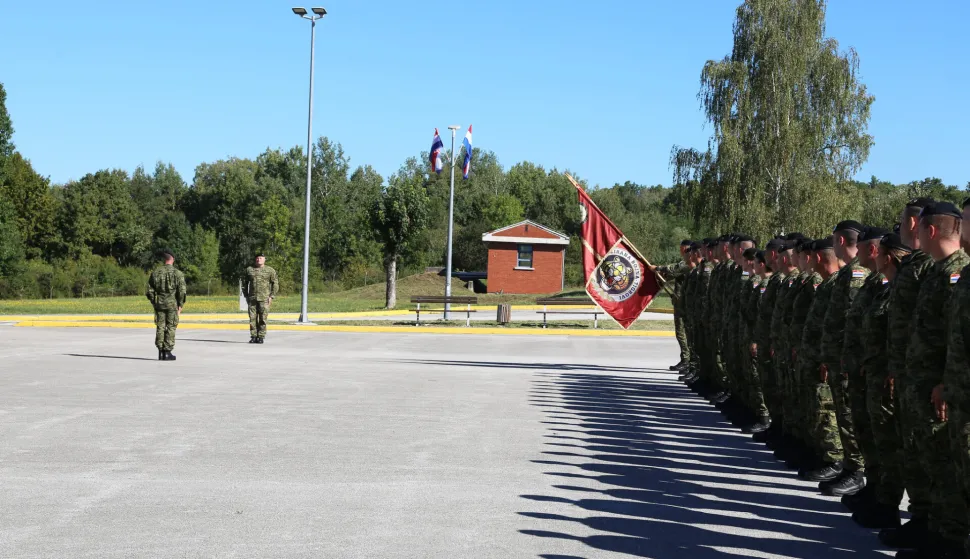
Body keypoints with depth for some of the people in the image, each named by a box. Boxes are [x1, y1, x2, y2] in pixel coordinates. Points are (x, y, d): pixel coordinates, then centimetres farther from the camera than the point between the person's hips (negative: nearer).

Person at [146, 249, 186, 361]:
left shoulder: (155, 273, 3)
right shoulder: (177, 273, -7)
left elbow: (150, 291, 6)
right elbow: (182, 292, -10)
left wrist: (154, 303, 16)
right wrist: (180, 306, -1)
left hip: (159, 304, 3)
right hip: (172, 304, -3)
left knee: (160, 327, 9)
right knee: (171, 328, 2)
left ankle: (161, 352, 8)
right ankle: (168, 352, 0)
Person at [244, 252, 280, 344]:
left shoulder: (270, 270, 4)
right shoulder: (249, 270, 12)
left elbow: (275, 284, 4)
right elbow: (245, 283, 19)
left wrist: (271, 296, -5)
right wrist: (246, 296, 12)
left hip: (264, 299, -2)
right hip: (252, 298, 2)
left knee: (263, 319, -4)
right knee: (252, 318, 0)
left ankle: (261, 337, 1)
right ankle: (253, 337, 5)